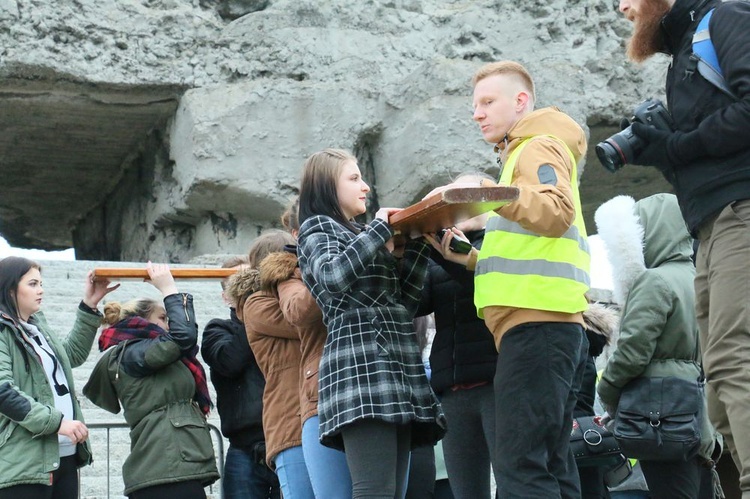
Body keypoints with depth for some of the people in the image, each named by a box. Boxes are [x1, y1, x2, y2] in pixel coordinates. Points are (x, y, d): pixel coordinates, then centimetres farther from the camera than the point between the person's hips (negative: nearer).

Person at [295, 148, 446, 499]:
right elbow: (333, 277, -16)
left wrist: (418, 242, 14)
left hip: (398, 371, 8)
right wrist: (380, 228, -6)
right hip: (360, 370, -8)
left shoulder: (364, 237, 28)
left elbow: (405, 302, 21)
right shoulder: (317, 228, 7)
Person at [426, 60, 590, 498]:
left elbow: (559, 212, -19)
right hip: (547, 324, 11)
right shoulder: (527, 152, 30)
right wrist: (468, 259, 17)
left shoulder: (539, 146, 1)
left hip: (536, 322, -11)